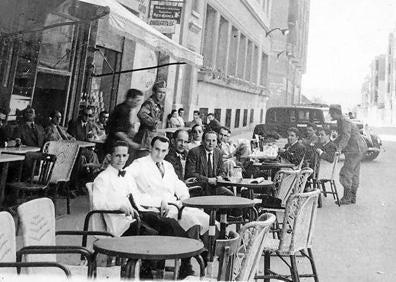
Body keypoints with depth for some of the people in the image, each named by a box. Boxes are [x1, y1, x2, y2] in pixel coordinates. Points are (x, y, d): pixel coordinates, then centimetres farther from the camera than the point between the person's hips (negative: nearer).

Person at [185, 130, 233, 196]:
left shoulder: (219, 153, 10)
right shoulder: (194, 152, -8)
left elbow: (221, 172, 17)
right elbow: (190, 173, -14)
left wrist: (219, 177, -8)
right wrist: (208, 180, -19)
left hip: (213, 185, 5)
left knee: (230, 195, -16)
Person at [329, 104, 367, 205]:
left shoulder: (345, 122, -19)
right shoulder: (340, 122, 13)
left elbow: (346, 136, -35)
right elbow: (341, 136, 26)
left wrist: (339, 148, -47)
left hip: (355, 149, -11)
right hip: (356, 150, 11)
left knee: (346, 173, -9)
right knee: (354, 173, 13)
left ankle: (346, 198, -5)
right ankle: (352, 197, 20)